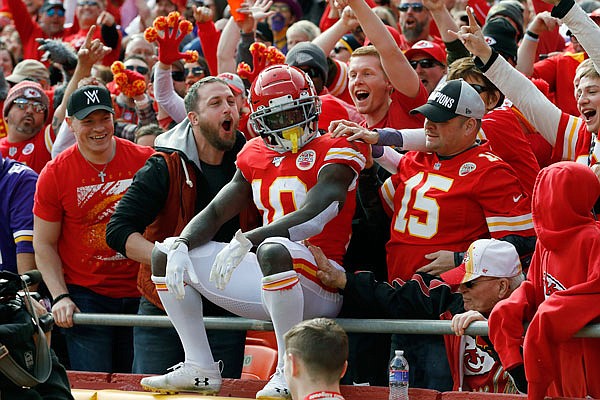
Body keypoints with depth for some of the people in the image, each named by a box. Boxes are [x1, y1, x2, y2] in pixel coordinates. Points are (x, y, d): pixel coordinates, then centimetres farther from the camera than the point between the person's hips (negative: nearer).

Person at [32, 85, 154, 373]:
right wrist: (60, 297, -10)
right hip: (85, 297, -1)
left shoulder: (145, 161, -4)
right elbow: (44, 244, 1)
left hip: (140, 294, 2)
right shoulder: (55, 174, -5)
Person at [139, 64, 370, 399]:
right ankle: (200, 370, 0)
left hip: (317, 283, -8)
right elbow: (215, 213, 15)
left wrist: (247, 241, -35)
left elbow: (313, 217, -24)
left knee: (273, 250, -43)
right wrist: (180, 247, -7)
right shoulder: (256, 156, 14)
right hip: (270, 272, 8)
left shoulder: (334, 152, -9)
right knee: (165, 255, 6)